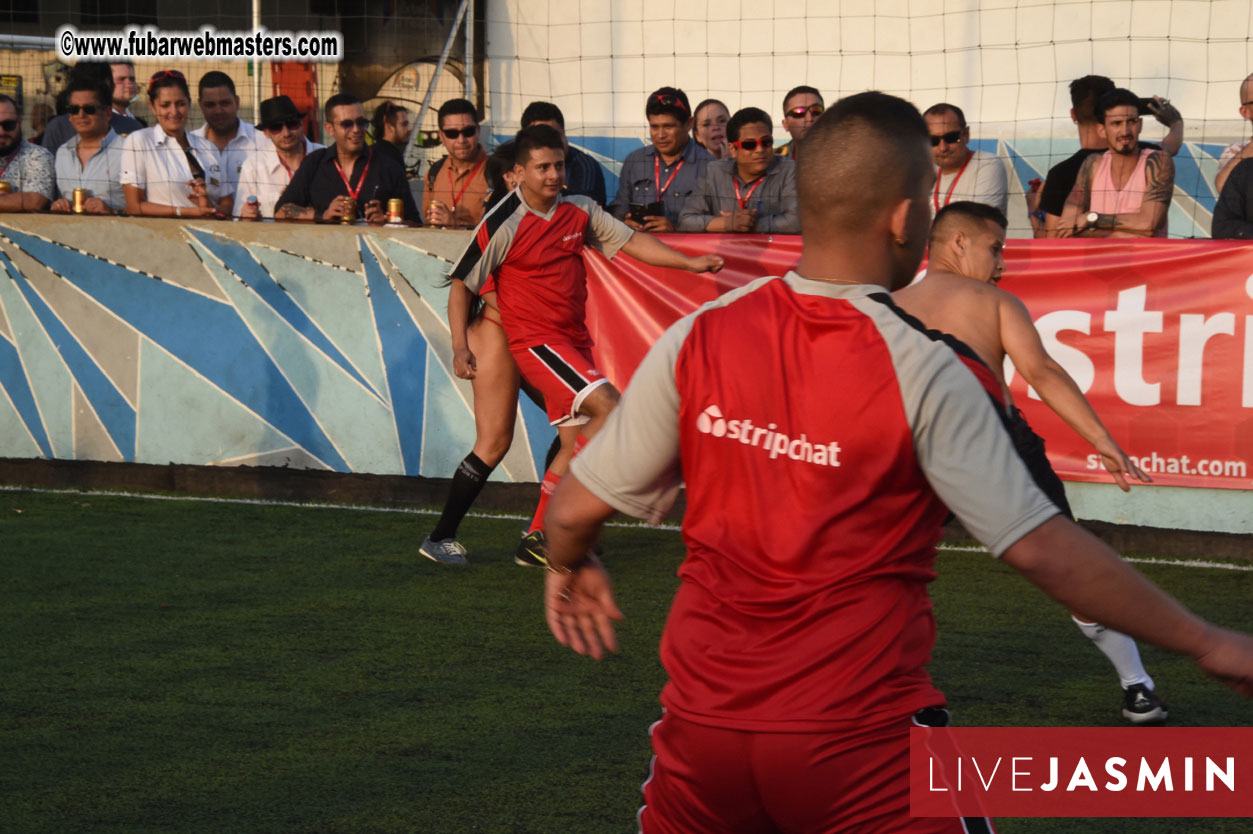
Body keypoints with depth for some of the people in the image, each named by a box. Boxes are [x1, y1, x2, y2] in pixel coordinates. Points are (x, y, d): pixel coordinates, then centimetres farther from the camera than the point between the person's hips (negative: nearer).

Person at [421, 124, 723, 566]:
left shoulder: (579, 210, 6)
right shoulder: (504, 225, -12)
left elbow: (632, 242, 15)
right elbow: (461, 284, -8)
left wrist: (690, 262, 6)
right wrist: (460, 347, -16)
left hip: (573, 339, 7)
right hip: (535, 341, -7)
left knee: (575, 442, 6)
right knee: (610, 406, -21)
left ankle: (537, 541, 16)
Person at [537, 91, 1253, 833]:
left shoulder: (699, 339, -3)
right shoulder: (922, 371, -13)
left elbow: (578, 508, 4)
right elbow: (1040, 548, -13)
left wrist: (569, 565, 28)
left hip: (705, 727, 4)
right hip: (860, 744, -4)